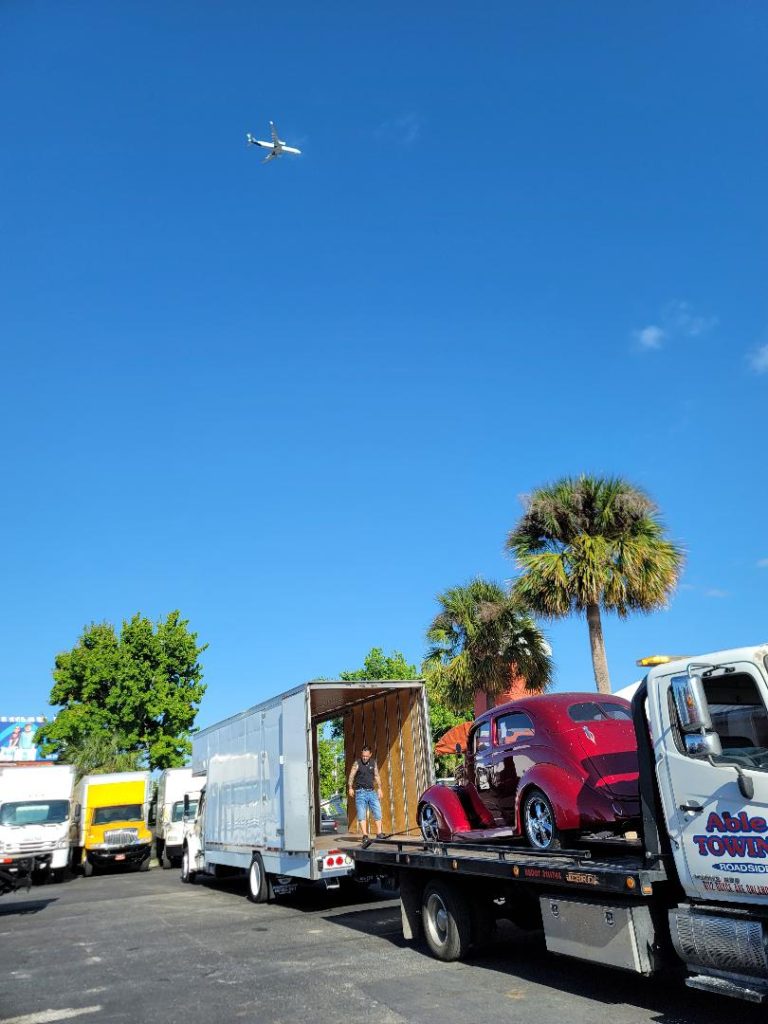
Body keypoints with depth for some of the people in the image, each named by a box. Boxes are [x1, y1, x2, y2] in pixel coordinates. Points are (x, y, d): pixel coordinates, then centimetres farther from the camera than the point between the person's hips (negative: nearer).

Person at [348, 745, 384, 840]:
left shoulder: (373, 763, 10)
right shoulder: (357, 763, -3)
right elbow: (351, 776, -11)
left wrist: (379, 789, 13)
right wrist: (350, 788, -24)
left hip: (371, 791, 4)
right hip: (360, 792, -4)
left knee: (377, 812, 1)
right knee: (361, 815, -5)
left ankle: (379, 834, 9)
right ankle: (365, 835, -4)